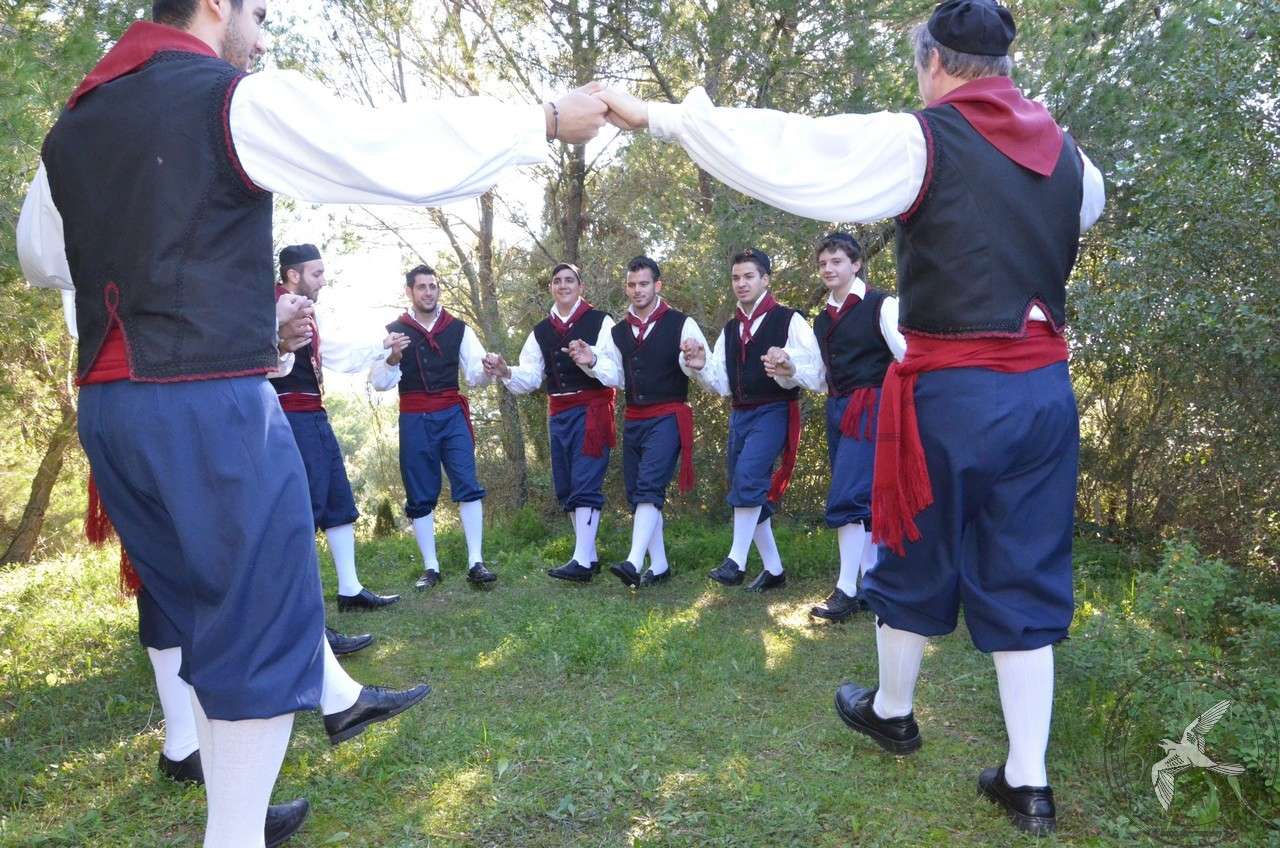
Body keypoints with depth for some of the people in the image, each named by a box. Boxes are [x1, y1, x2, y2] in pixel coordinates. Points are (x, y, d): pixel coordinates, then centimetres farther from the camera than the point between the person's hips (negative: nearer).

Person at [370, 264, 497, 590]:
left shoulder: (458, 329, 8)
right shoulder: (393, 331, 5)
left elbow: (474, 375, 3)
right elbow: (380, 383, 0)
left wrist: (487, 369, -20)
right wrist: (393, 358, -20)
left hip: (452, 415, 0)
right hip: (414, 420, 0)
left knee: (468, 485, -9)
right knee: (420, 496, 3)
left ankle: (475, 563, -7)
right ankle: (430, 567, 11)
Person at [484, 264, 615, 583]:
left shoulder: (600, 322, -3)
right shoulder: (541, 332, 13)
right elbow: (529, 378, 6)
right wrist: (506, 372, -13)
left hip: (591, 410, -7)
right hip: (558, 413, 7)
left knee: (585, 484, -12)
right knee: (566, 487, 11)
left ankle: (582, 561, -11)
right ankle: (590, 554, 22)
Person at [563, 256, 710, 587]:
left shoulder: (681, 324, -3)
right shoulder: (617, 332, 14)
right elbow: (615, 378, 11)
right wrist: (591, 362, -7)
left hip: (668, 418, -6)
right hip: (633, 420, 7)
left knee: (649, 487, -19)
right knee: (636, 494, 8)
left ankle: (634, 563, -25)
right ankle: (659, 566, 18)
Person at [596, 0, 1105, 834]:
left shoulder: (918, 142, -9)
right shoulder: (1068, 153, 9)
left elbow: (777, 153, -16)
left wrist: (659, 114, -10)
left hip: (953, 390, -5)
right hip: (1045, 388, 5)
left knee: (917, 559, 16)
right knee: (1024, 580, 12)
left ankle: (891, 712, 39)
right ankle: (1028, 781, 17)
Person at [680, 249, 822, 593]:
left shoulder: (789, 320, -5)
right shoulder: (730, 329, 14)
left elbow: (814, 372, -11)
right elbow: (723, 384, 12)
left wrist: (789, 369, -32)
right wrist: (702, 366, -8)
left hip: (774, 411, -7)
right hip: (740, 414, 7)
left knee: (748, 475, -25)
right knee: (748, 488, 9)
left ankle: (736, 561, -16)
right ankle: (773, 569, 21)